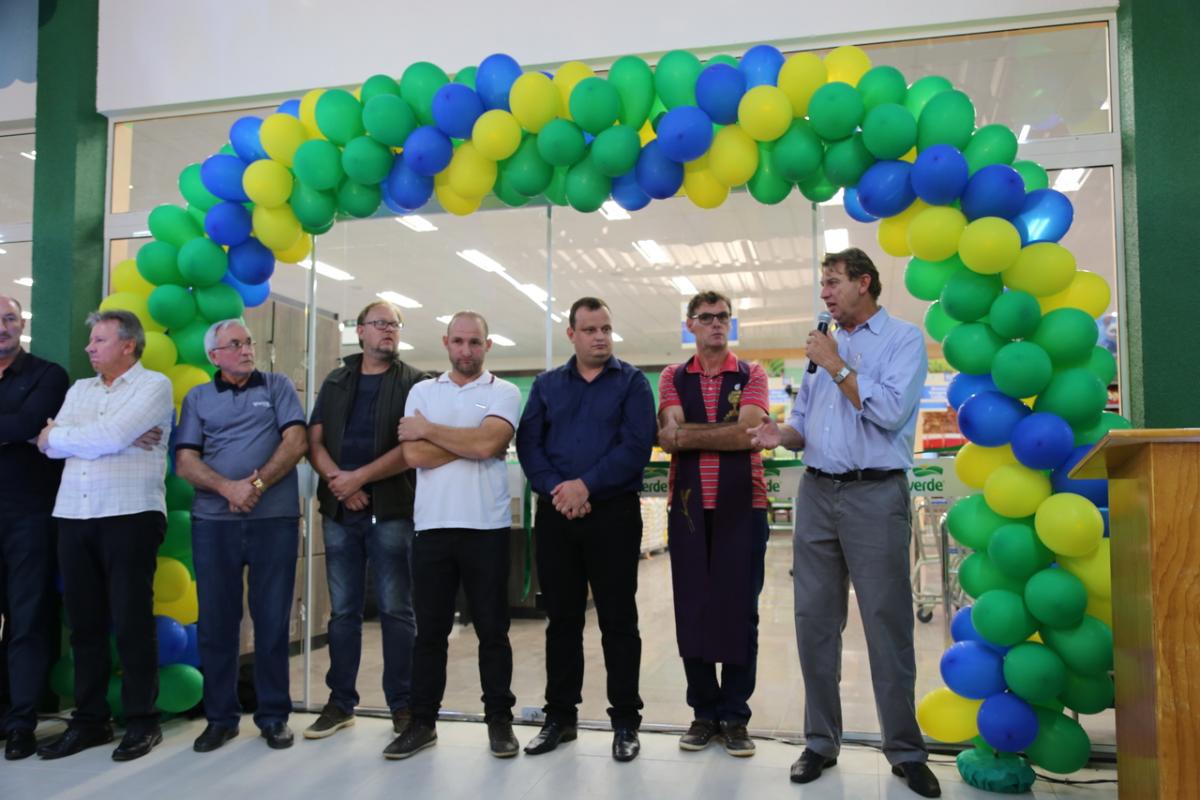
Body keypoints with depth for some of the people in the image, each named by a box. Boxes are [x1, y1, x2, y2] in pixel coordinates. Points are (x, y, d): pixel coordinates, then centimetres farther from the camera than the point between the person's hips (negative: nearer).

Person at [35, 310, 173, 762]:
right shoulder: (79, 390, 19)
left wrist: (57, 435, 1)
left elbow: (110, 437, -14)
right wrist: (103, 437, -9)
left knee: (131, 621, -1)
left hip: (130, 514, -6)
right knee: (84, 622, 10)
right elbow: (49, 445, 4)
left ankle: (141, 721, 9)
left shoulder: (153, 385, -1)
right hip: (73, 516, 6)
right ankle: (89, 720, 20)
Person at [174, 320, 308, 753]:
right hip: (213, 521, 2)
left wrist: (258, 484, -13)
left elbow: (297, 441, -3)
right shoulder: (197, 398, 12)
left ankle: (274, 715, 14)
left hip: (275, 519, -1)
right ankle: (220, 716, 19)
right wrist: (228, 488, -14)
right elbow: (185, 461, 2)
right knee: (216, 620, 6)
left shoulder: (278, 386, 9)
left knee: (272, 620, 3)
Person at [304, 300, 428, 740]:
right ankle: (340, 702, 21)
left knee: (397, 610, 1)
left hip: (392, 511, -3)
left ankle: (402, 704, 11)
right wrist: (338, 480, -10)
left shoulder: (414, 382, 2)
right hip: (338, 511, 4)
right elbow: (315, 442, 7)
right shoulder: (335, 382, 15)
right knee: (343, 611, 10)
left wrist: (359, 477, -13)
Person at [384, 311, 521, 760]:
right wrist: (471, 440, -8)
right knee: (429, 630, 10)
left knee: (492, 629, 7)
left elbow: (487, 444, -15)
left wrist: (428, 429, -5)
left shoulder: (504, 393, 3)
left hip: (486, 527, -2)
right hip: (432, 525, 2)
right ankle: (422, 722, 21)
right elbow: (413, 455, -4)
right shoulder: (421, 392, 10)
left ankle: (499, 719, 19)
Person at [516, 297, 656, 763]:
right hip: (555, 515, 3)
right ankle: (560, 715, 23)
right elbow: (527, 444, 2)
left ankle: (625, 721, 14)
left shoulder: (631, 382, 2)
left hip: (614, 512, -3)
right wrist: (555, 489, -14)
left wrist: (585, 485, -17)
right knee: (561, 618, 11)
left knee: (618, 619, 3)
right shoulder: (546, 385, 12)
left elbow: (636, 445, -10)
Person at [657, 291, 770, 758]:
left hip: (743, 504, -1)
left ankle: (735, 716, 16)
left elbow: (748, 432, -11)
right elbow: (669, 437, -6)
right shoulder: (672, 378, 9)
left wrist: (687, 433, -10)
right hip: (688, 505, 1)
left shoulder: (751, 376, 6)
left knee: (739, 609, 3)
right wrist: (727, 430, -14)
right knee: (692, 608, 6)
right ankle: (704, 712, 19)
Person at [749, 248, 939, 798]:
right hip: (816, 492, 6)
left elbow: (890, 412, -15)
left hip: (875, 494, -6)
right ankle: (820, 740, 18)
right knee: (814, 620, 7)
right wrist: (782, 435, -3)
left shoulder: (903, 339, 0)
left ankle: (905, 749, 12)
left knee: (887, 622, -1)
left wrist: (838, 366, -8)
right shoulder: (823, 347, 18)